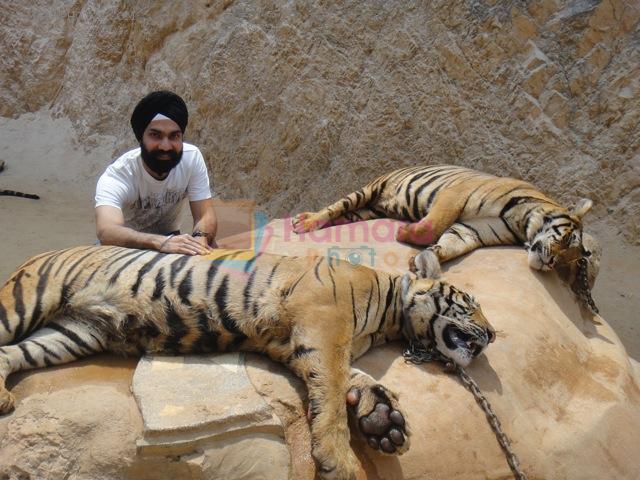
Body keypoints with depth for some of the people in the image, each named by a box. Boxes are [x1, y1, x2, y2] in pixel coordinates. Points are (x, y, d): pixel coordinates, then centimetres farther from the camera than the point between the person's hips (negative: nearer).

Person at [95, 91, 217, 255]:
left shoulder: (192, 157, -17)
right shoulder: (117, 174, -28)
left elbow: (205, 216, -18)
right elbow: (106, 232, -45)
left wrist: (199, 238, -42)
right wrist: (161, 241, -61)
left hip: (170, 239, 3)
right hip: (130, 248, -2)